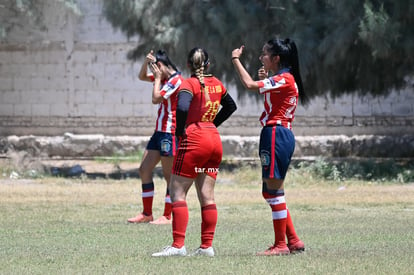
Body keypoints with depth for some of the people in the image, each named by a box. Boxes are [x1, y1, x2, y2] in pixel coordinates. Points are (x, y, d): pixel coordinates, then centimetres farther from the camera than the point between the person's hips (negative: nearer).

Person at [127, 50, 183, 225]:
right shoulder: (164, 78, 13)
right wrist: (146, 62, 8)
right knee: (144, 169, 8)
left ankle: (167, 216, 1)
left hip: (170, 133, -10)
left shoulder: (176, 80, -14)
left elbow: (156, 98, -20)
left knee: (168, 174, -4)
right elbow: (142, 77, 26)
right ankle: (147, 214, 13)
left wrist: (158, 78, -9)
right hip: (160, 131, 10)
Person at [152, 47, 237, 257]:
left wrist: (179, 131, -12)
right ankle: (207, 246, 8)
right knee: (207, 196, 9)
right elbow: (230, 106, 27)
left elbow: (182, 108, -27)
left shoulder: (189, 84, -9)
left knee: (177, 192, -3)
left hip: (194, 140, -7)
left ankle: (178, 245, -10)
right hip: (214, 140, 7)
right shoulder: (216, 84, 12)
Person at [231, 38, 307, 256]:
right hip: (279, 134, 10)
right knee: (270, 192, 13)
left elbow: (249, 84, -20)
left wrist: (236, 59, -8)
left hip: (276, 134, -10)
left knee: (274, 190, -7)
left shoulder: (284, 79, -13)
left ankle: (281, 244, -3)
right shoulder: (281, 80, 17)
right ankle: (293, 241, 15)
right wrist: (265, 78, 16)